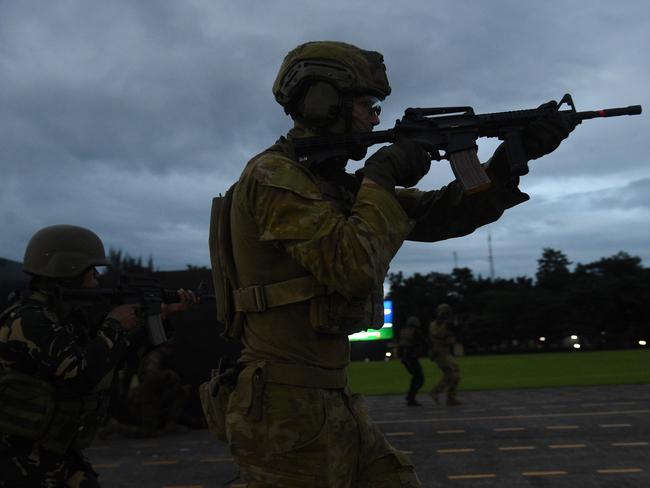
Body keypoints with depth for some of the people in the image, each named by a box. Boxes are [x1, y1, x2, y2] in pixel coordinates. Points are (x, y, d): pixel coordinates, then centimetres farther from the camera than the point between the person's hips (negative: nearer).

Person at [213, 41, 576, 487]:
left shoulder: (338, 183, 12)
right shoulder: (274, 175, -14)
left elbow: (442, 214, 13)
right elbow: (353, 267, -26)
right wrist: (382, 178, -12)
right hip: (288, 412, -8)